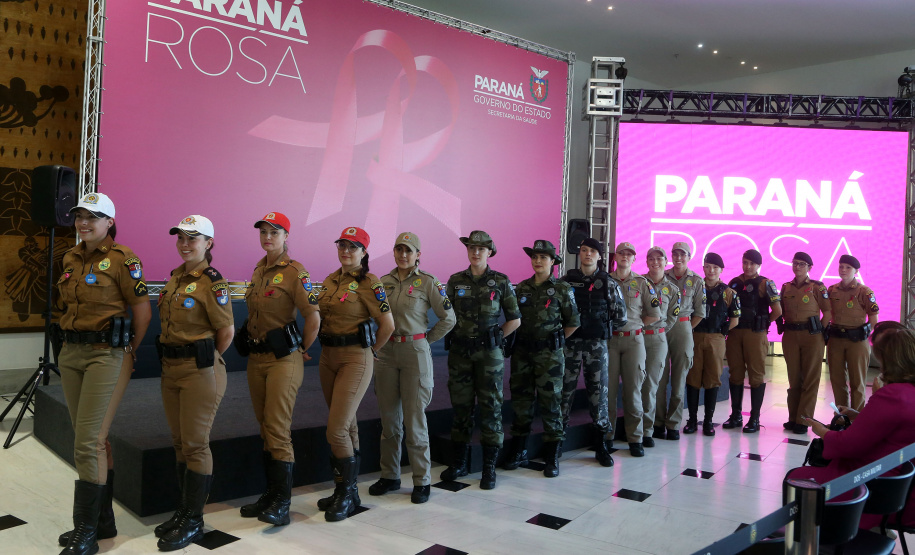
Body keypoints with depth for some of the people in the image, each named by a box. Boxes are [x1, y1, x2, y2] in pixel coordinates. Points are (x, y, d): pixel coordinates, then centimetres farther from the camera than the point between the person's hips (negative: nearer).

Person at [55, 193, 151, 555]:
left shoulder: (122, 258, -11)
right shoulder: (71, 259, 11)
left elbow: (142, 309, -10)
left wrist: (129, 351, -4)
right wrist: (70, 340, 15)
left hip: (106, 355, -7)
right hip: (71, 353, 8)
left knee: (87, 442, -9)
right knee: (93, 439, 13)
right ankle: (103, 519, 25)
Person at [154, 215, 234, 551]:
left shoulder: (212, 282, -15)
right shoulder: (176, 276, 11)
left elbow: (227, 331, -12)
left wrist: (206, 361, -1)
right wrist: (173, 359, 15)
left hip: (200, 371, -8)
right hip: (171, 368, 8)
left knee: (195, 445, -1)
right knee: (180, 443, 15)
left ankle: (193, 521, 11)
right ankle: (184, 509, 29)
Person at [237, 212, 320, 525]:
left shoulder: (295, 273, -12)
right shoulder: (259, 271, 12)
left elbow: (313, 317, -16)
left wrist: (302, 351, -6)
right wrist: (251, 342, 16)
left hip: (283, 359, -8)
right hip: (256, 358, 8)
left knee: (278, 429, -8)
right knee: (265, 427, 13)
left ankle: (282, 503, 0)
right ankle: (271, 493, 23)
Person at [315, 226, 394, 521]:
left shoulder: (368, 283, -12)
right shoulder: (330, 281, 10)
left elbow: (387, 324, -13)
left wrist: (370, 351, -1)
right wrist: (326, 346, 13)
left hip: (355, 358, -7)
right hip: (328, 357, 7)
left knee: (337, 429, -10)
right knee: (347, 424, 15)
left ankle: (346, 494, 6)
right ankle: (347, 490, 25)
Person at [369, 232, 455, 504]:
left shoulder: (427, 282, -4)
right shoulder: (383, 281, 8)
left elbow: (448, 318, -3)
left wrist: (426, 339, -2)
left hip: (415, 353, -4)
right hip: (386, 352, 4)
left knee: (414, 418, -2)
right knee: (388, 417, 10)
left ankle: (422, 480, 8)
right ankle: (390, 476, 22)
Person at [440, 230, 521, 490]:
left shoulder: (501, 282, 0)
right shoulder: (455, 281, 5)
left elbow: (515, 319, 3)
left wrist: (495, 339, 0)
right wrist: (455, 336, 4)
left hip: (488, 353, -2)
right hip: (459, 352, 2)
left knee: (490, 407, 1)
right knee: (460, 406, 9)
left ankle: (489, 467, 10)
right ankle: (459, 463, 21)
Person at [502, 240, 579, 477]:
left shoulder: (562, 289, -3)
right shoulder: (521, 288, 8)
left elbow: (573, 322, 0)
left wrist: (553, 341, 3)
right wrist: (523, 338, 6)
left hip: (549, 354, -4)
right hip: (522, 351, 4)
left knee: (550, 404, 0)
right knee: (520, 402, 9)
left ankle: (552, 458, 9)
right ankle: (518, 451, 22)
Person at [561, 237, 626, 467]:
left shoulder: (608, 283, 2)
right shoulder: (567, 280, 3)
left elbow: (620, 317, 3)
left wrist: (601, 328, 5)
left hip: (597, 344, 0)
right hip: (570, 343, 0)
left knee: (598, 391, 5)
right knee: (565, 389, 3)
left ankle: (600, 445, 16)